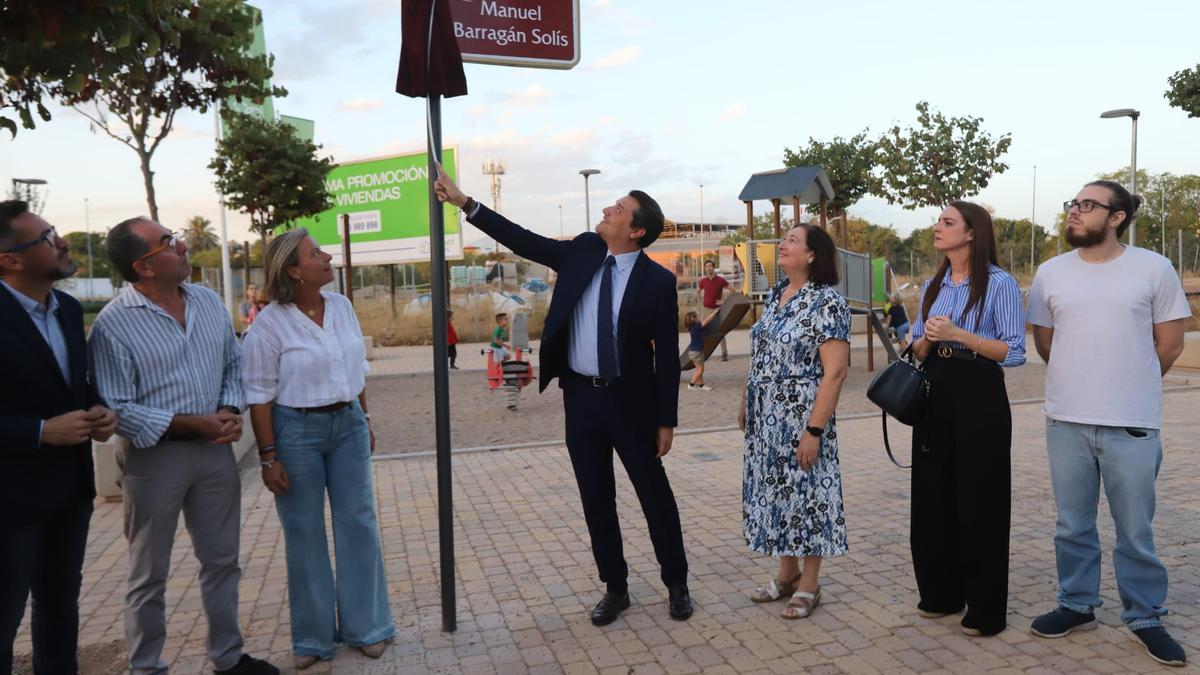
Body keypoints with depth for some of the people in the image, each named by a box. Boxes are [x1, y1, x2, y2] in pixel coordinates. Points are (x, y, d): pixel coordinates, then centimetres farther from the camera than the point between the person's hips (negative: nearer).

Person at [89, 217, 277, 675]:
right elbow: (114, 408, -15)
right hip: (154, 456, -5)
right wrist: (191, 424, -17)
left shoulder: (209, 302, 3)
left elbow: (234, 363, 11)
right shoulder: (113, 324, -14)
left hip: (215, 448, 5)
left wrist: (231, 411, -7)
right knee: (149, 575, 12)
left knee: (222, 560, 16)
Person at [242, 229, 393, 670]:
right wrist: (268, 457, -12)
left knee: (359, 523, 9)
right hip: (297, 430, -4)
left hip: (347, 423, 5)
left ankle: (364, 626, 25)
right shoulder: (269, 324, -13)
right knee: (304, 533, 7)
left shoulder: (342, 306, 2)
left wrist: (364, 419, 14)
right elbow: (259, 396, -11)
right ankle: (313, 637, 25)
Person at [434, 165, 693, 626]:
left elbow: (667, 355, -8)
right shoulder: (583, 251, 2)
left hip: (631, 400, -4)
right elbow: (524, 241, 5)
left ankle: (676, 585, 26)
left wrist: (667, 420, -8)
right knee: (596, 499, 12)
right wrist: (465, 202, 0)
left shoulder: (657, 280, -10)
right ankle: (615, 588, 27)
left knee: (655, 495, 8)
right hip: (580, 397, 4)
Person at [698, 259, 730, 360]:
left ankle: (724, 353, 1)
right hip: (706, 309, 3)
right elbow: (698, 292, 21)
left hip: (717, 309, -3)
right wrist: (701, 301, 9)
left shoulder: (720, 280, -8)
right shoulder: (703, 280, 3)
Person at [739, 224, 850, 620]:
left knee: (805, 493, 4)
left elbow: (835, 371, -18)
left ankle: (808, 585, 20)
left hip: (801, 420, -7)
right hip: (766, 420, 8)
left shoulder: (827, 303, -14)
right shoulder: (775, 295, 9)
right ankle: (787, 574, 31)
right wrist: (746, 403, 15)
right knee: (777, 491, 15)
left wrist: (814, 430, -21)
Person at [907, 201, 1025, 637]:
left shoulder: (1000, 284, -7)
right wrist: (927, 339, -7)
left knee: (979, 500, 0)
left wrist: (958, 334, -19)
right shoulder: (933, 285, 12)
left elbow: (1014, 352, -12)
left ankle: (985, 608, 14)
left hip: (980, 396, -6)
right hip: (934, 394, 6)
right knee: (932, 494, 11)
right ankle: (941, 592, 27)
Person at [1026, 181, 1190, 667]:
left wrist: (1131, 389, 12)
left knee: (1135, 531, 8)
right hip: (1066, 421, 2)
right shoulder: (1050, 273, 4)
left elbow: (1170, 343, 4)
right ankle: (1077, 605, 29)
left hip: (1133, 424, -2)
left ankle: (1145, 618, 25)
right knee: (1073, 526, 13)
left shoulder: (1153, 268, -3)